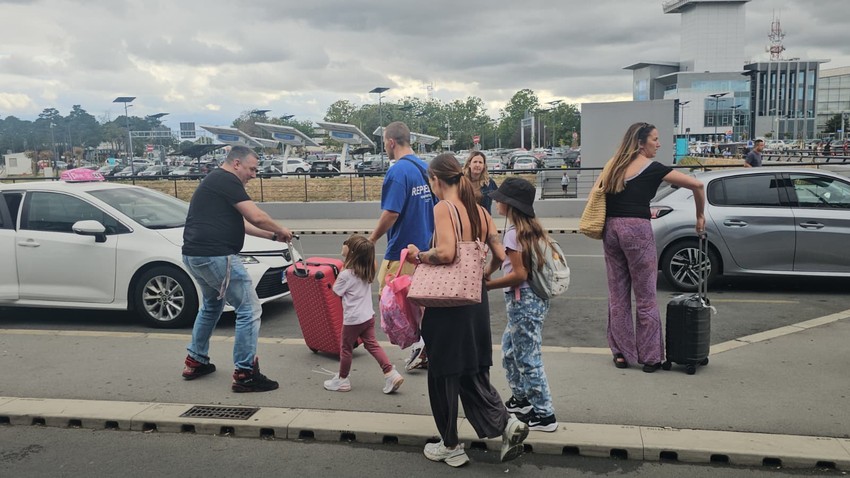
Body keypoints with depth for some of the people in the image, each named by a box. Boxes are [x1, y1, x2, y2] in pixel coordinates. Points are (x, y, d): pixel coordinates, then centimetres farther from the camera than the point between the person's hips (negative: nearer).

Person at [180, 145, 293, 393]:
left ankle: (195, 361, 37)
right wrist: (280, 230, 1)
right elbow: (256, 217, -17)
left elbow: (240, 222, 24)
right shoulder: (227, 181, -10)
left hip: (195, 255, 11)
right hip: (216, 256, -11)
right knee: (249, 310, -5)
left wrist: (272, 236, 20)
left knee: (211, 305, 30)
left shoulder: (215, 181, 22)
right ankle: (245, 374, -2)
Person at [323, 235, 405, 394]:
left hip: (353, 319, -7)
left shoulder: (346, 274, -20)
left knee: (345, 348, 9)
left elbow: (336, 291, -6)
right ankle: (391, 374, 3)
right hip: (368, 315, 7)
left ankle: (342, 380, 23)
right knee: (372, 345, 11)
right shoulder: (367, 271, 3)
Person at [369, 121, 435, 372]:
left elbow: (391, 213, -21)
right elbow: (434, 207, 16)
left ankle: (417, 342, -6)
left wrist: (372, 239, -9)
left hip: (401, 249, -8)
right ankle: (427, 351, 20)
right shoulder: (425, 167, 10)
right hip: (425, 246, 8)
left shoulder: (398, 171, -17)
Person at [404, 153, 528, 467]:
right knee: (473, 373, 19)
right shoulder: (480, 211, 7)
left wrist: (419, 256, -10)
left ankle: (450, 448, 22)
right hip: (476, 300, 7)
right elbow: (500, 256, 5)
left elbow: (446, 252, -26)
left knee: (444, 376, 9)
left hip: (447, 303, -7)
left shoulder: (443, 208, -13)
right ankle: (506, 423, 4)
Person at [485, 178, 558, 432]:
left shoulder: (513, 233, -17)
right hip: (534, 298, 10)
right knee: (510, 351, 22)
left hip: (522, 301, -10)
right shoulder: (532, 228, 10)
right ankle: (522, 399, 34)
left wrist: (486, 286, -15)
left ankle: (544, 415, 9)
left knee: (528, 358, 0)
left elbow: (519, 274, -21)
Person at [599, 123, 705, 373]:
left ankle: (621, 353, 19)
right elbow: (697, 184, -4)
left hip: (610, 229, 6)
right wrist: (700, 216, 9)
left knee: (617, 295, 12)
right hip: (636, 230, -5)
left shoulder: (613, 165, 13)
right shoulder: (652, 169, -3)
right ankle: (650, 357, 12)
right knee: (645, 297, 5)